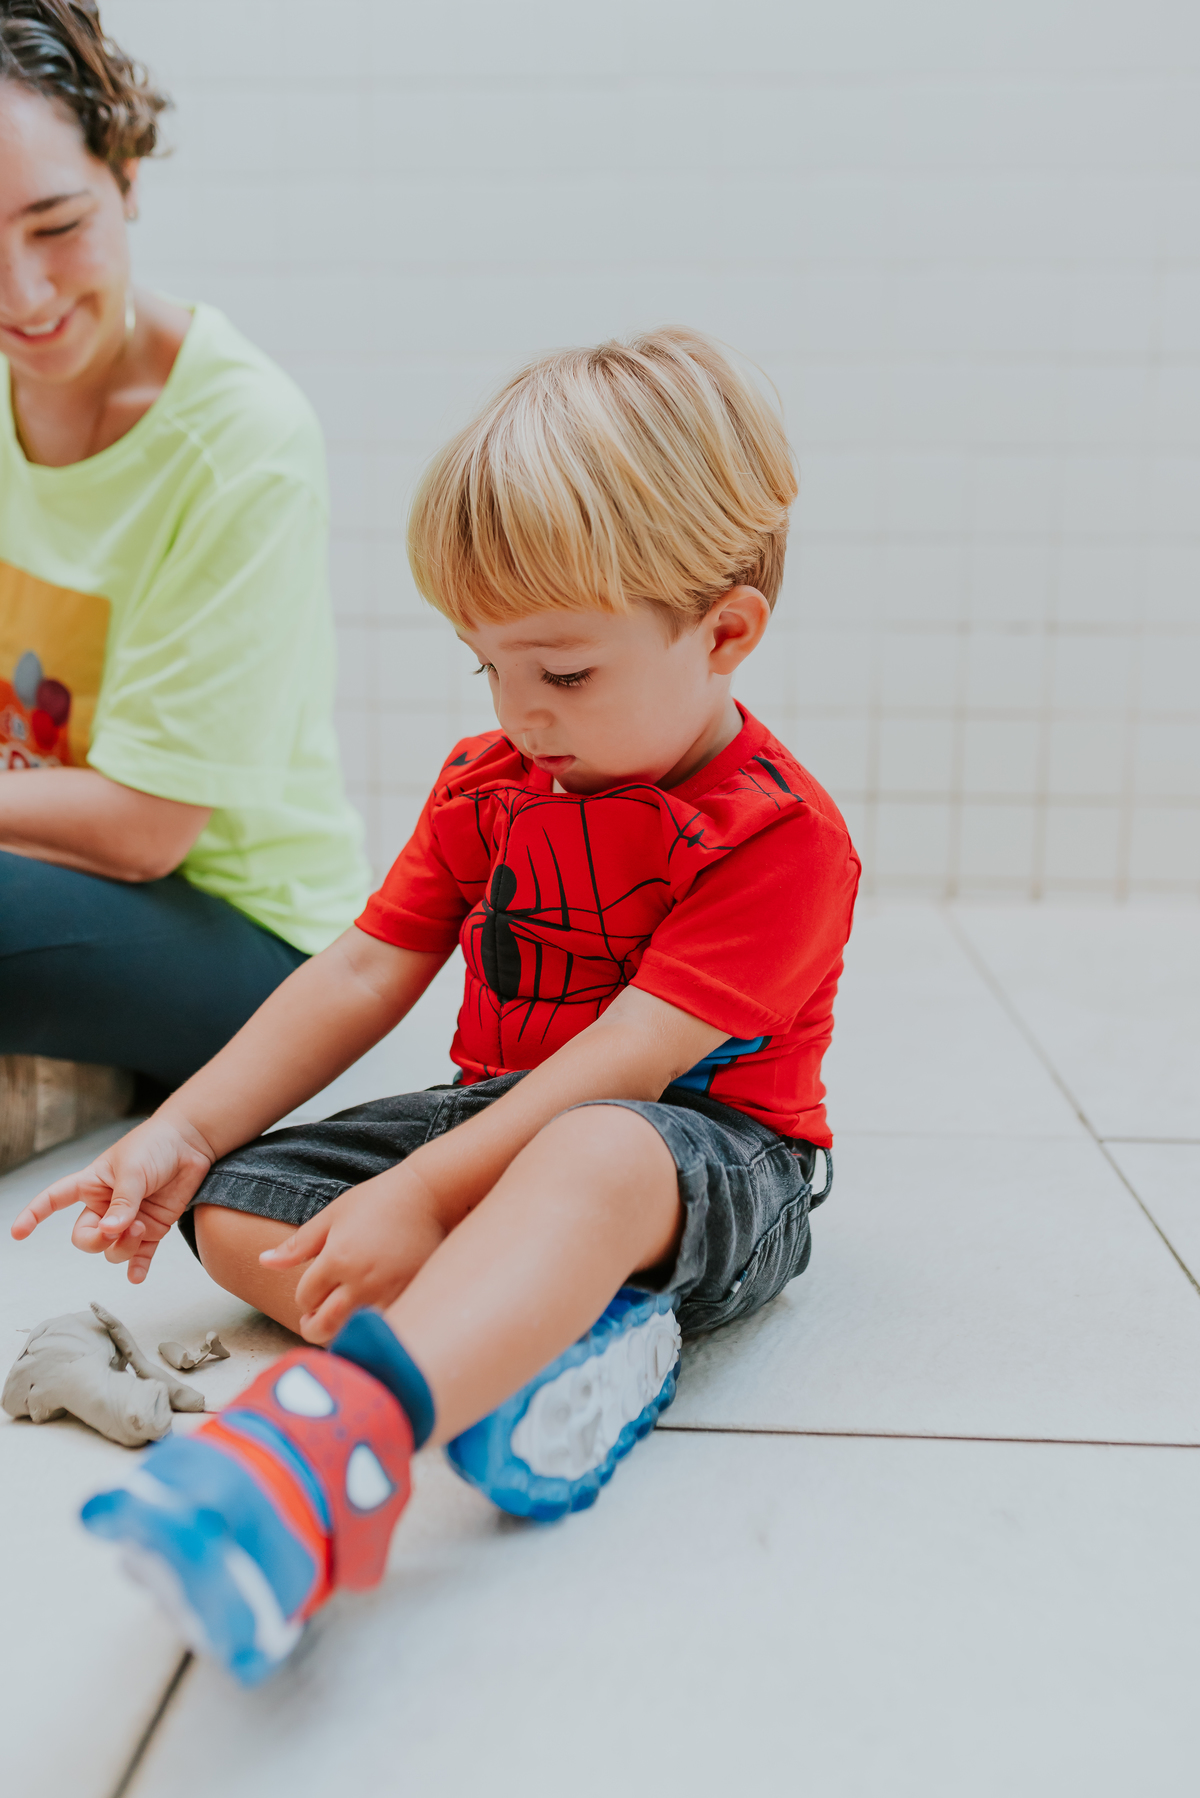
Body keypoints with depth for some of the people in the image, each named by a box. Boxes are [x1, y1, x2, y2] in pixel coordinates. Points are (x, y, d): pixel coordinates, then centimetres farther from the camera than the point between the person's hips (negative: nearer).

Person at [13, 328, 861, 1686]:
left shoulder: (781, 834, -16)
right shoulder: (489, 781, 8)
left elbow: (629, 1059, -24)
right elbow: (363, 974, 5)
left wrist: (426, 1194, -31)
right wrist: (184, 1130, -3)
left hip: (704, 1156, -7)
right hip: (497, 1114, 8)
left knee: (594, 1162, -43)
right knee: (232, 1206, -11)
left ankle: (337, 1429, -65)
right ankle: (540, 1334, -30)